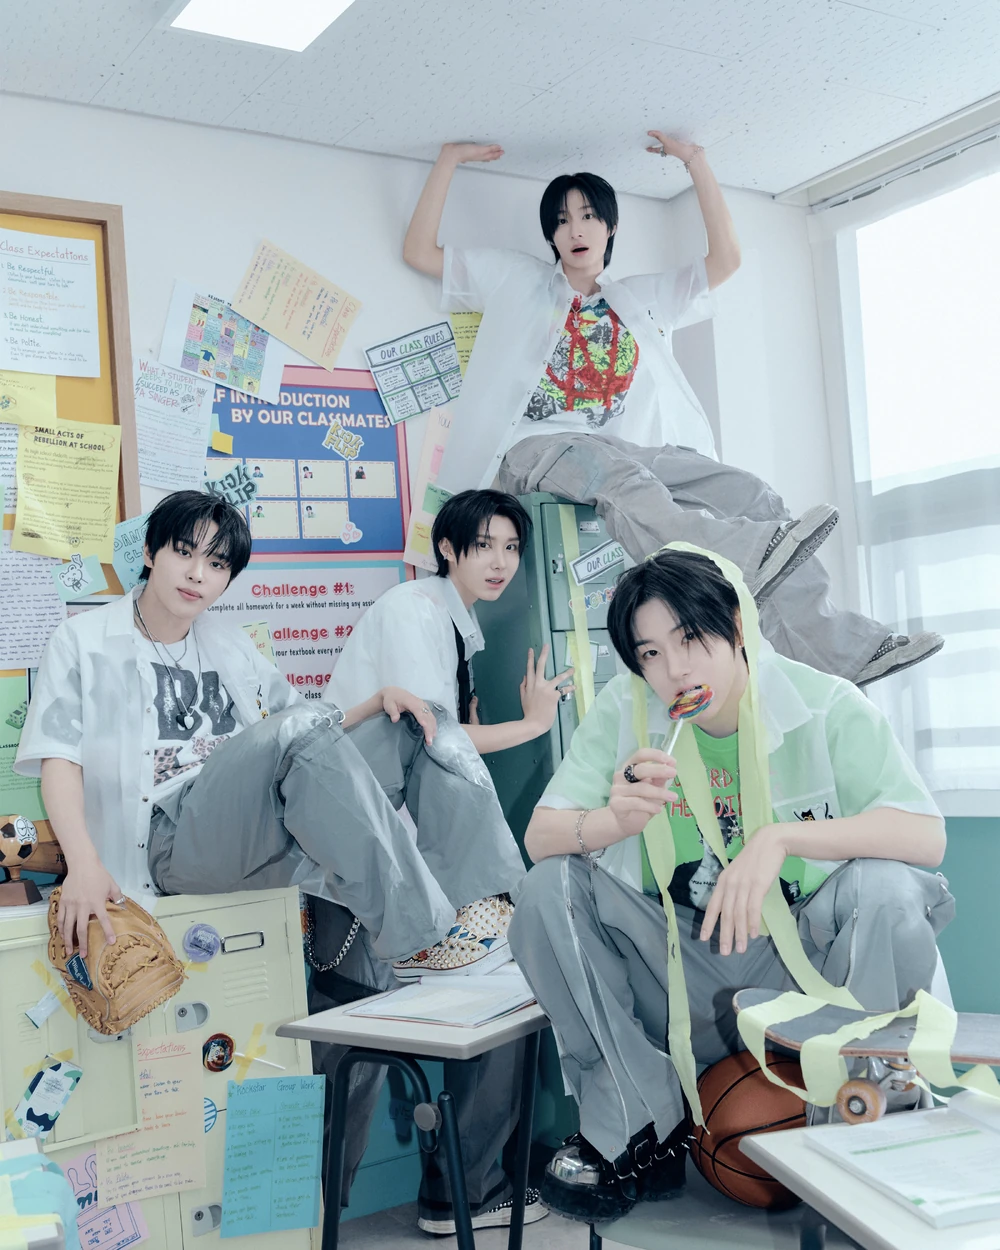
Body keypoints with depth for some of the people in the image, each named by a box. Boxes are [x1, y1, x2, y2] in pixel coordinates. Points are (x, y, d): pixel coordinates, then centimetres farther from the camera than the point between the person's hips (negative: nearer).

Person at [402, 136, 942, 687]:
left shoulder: (642, 299, 29)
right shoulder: (517, 281, 21)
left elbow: (725, 258, 24)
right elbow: (419, 250, 18)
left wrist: (696, 162, 24)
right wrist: (450, 158, 17)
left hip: (629, 449, 4)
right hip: (539, 444, -3)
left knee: (748, 491, -22)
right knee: (620, 477, -41)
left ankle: (837, 649, -32)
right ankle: (749, 555, -64)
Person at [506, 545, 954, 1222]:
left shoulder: (827, 706, -11)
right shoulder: (624, 711, -4)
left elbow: (926, 836, -20)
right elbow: (538, 836, -8)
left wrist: (778, 838, -33)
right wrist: (616, 820, -31)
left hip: (802, 963, -2)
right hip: (676, 970, 3)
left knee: (887, 892, -30)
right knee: (549, 890, -18)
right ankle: (640, 1135, -6)